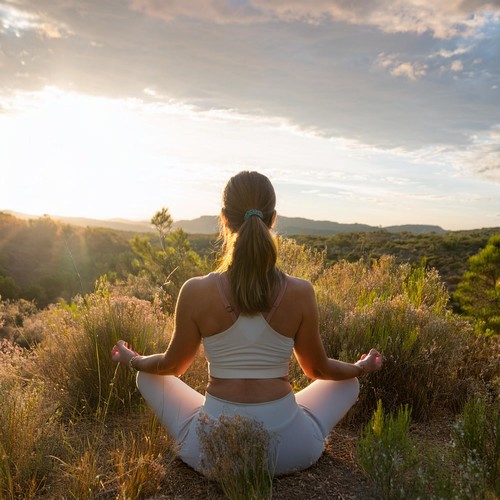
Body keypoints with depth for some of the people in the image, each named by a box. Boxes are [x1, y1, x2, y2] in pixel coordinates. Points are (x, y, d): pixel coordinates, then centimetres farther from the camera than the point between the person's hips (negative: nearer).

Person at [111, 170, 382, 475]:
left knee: (148, 376, 24)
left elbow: (173, 365, 1)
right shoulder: (301, 293, -14)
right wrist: (362, 368, 23)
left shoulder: (196, 292, -16)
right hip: (290, 449, 1)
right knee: (349, 381, 26)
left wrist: (132, 360, 23)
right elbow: (318, 370, 2)